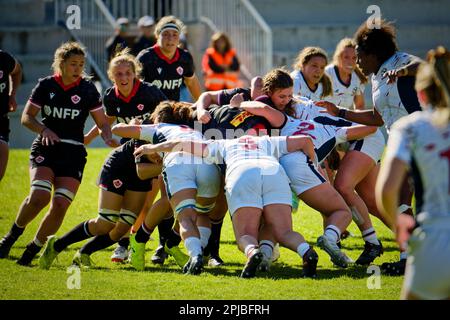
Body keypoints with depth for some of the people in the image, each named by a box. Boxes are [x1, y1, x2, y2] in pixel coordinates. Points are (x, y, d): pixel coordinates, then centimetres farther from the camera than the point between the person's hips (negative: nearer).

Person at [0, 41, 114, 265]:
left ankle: (33, 250, 4)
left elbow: (102, 123, 4)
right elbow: (27, 117, 3)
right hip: (45, 148, -1)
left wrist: (108, 138, -18)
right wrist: (43, 130, -16)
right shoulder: (46, 85, 1)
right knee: (39, 196, -24)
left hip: (73, 154, 1)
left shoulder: (87, 90, 1)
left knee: (60, 205, -13)